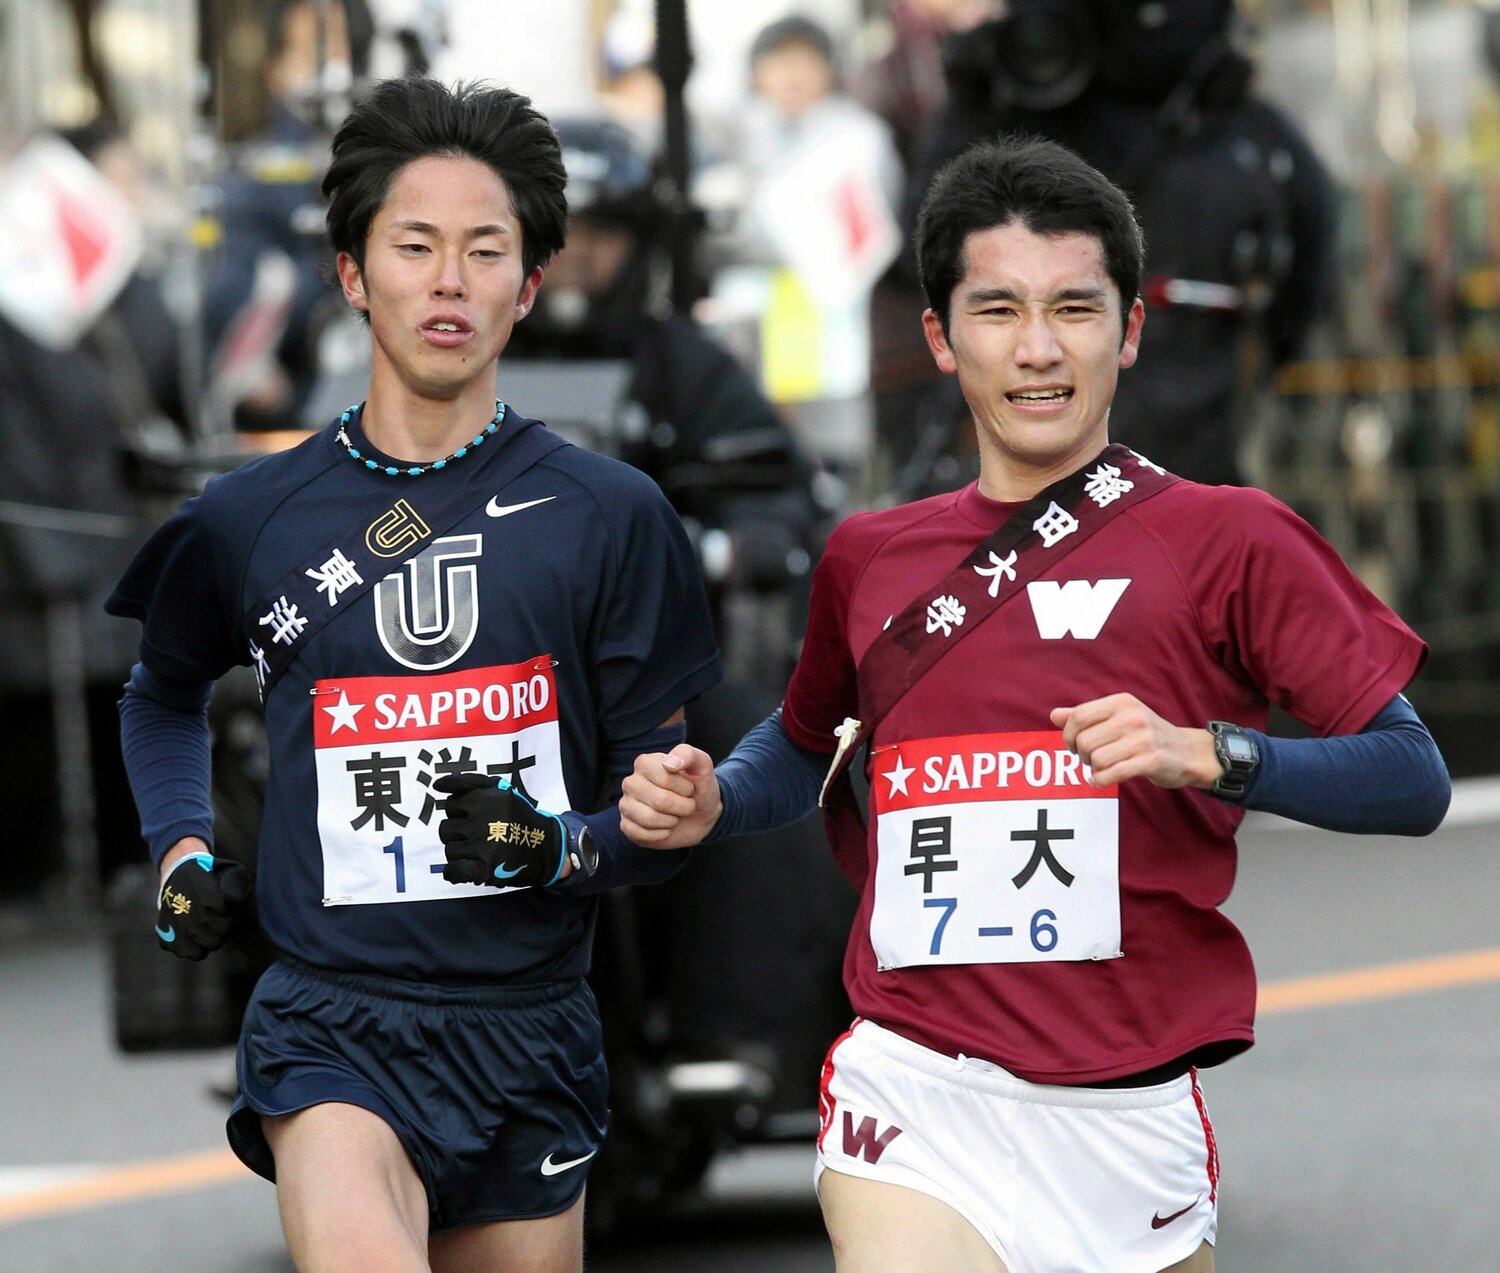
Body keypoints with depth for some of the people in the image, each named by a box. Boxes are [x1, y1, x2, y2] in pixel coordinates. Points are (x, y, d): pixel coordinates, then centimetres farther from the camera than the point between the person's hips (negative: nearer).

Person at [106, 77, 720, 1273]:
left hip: (529, 1032, 2)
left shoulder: (609, 514, 3)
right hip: (329, 1026, -2)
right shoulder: (248, 519, 6)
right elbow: (165, 694, 27)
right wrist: (183, 851, 12)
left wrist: (565, 849, -12)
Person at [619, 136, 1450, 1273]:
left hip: (1129, 1121, -1)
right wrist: (708, 805, 12)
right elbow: (810, 742, 33)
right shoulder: (871, 559, 13)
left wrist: (1211, 754, -19)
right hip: (914, 1103, 1)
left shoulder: (1229, 539, 1)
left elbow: (1415, 780, -5)